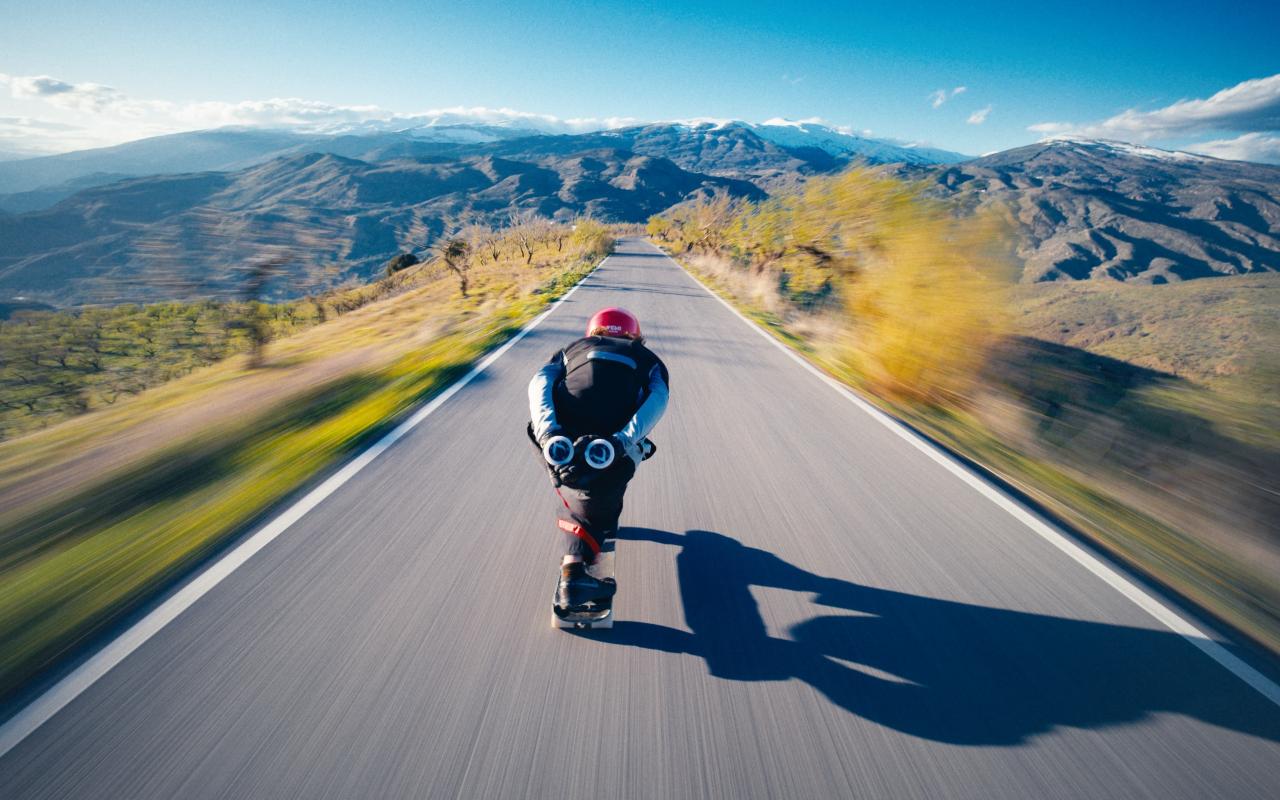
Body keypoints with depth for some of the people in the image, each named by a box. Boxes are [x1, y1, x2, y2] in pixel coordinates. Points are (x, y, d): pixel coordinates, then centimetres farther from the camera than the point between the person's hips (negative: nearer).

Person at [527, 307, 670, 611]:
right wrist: (624, 440, -12)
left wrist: (549, 432, -8)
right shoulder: (648, 359, 27)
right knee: (594, 511, 26)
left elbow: (540, 382, 8)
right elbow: (658, 399, 2)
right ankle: (574, 572, 6)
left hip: (557, 442, 3)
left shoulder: (574, 347, 30)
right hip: (610, 451, -2)